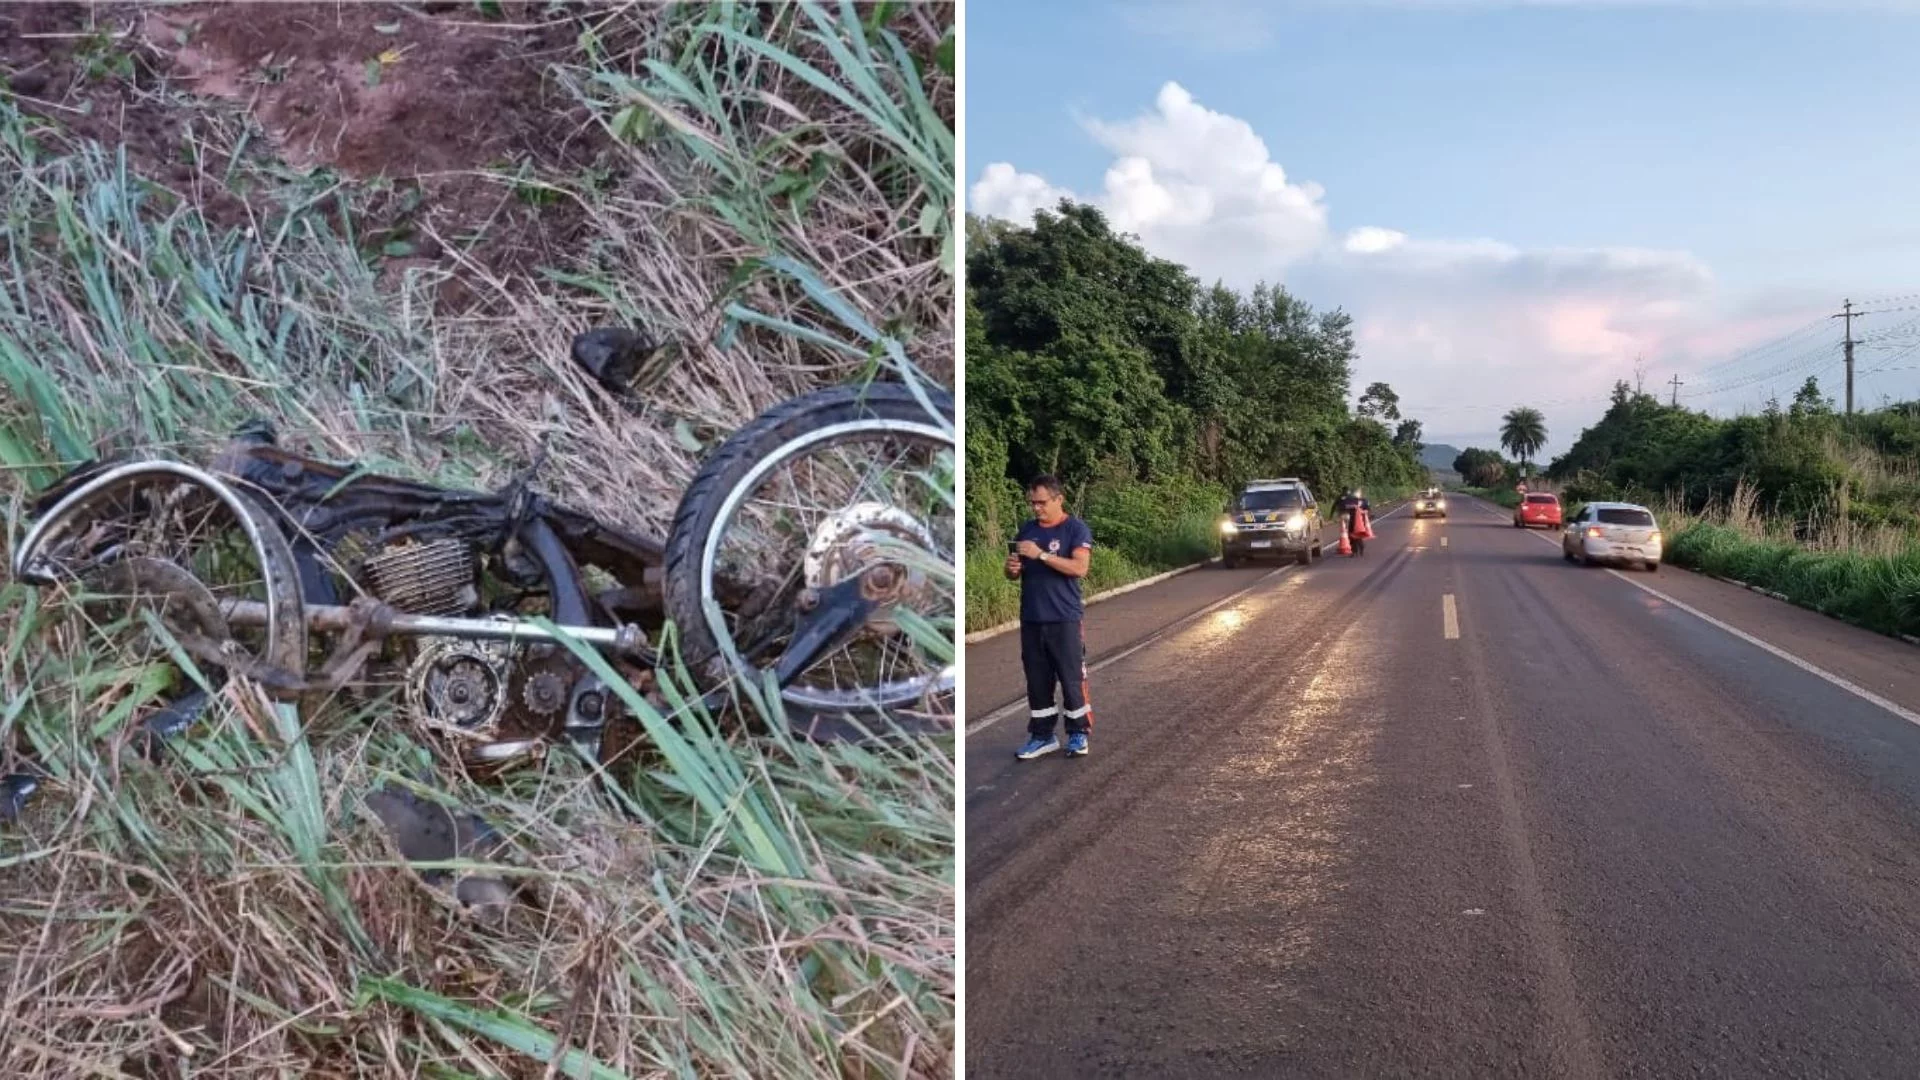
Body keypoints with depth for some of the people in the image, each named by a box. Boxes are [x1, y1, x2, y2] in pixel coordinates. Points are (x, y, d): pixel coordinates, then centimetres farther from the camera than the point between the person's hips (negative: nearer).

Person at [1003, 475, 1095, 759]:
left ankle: (1078, 734, 11)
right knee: (1037, 680, 8)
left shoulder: (1076, 529, -4)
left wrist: (1041, 555, -22)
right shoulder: (1026, 530, 13)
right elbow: (1013, 575, 19)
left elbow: (1080, 568, -18)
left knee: (1071, 677, -1)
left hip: (1064, 618, -5)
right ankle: (1042, 735, 16)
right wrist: (1012, 568, -5)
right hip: (1030, 619, 5)